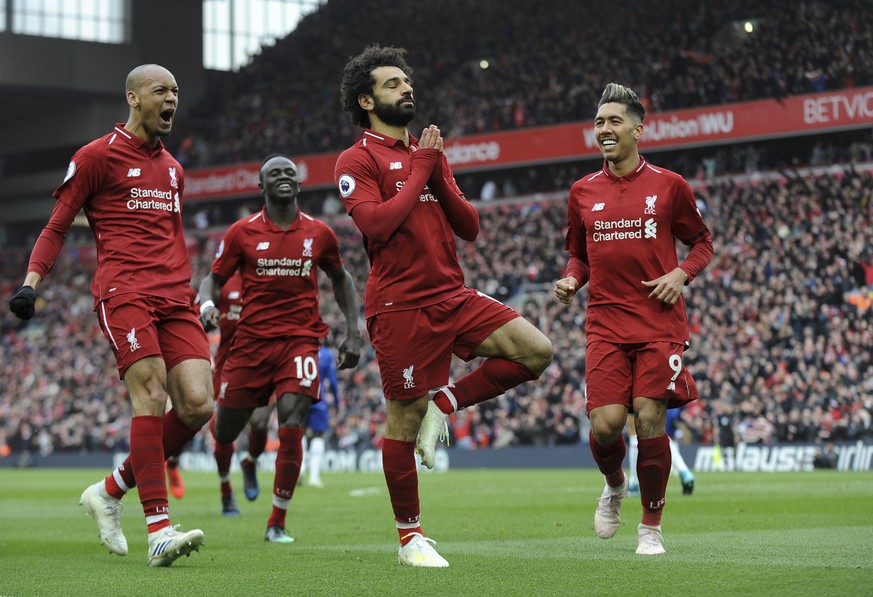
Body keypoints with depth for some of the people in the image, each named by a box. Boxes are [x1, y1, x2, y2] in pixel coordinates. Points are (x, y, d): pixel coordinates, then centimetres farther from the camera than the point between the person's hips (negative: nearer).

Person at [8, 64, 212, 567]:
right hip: (123, 292, -6)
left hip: (174, 297, 6)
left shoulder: (173, 168, 23)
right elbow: (58, 226, 6)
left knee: (198, 405, -8)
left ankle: (109, 493, 11)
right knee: (152, 396, -20)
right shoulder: (98, 156, 4)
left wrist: (193, 295, 27)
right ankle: (159, 531, -22)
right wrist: (32, 280, -7)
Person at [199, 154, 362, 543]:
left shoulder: (319, 233, 8)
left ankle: (277, 523, -8)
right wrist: (207, 303, -16)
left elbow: (339, 278, 23)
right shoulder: (242, 232, 3)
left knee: (291, 425, -20)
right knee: (224, 433, 3)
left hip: (300, 339, 0)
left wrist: (353, 331, 14)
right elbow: (214, 278, 7)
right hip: (250, 340, 0)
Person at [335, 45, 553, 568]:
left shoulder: (430, 153, 18)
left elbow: (470, 228, 12)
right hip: (401, 305, -6)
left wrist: (439, 176, -2)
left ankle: (444, 403, 4)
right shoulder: (358, 160, -2)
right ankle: (410, 537, 11)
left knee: (537, 351, -9)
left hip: (455, 297, 6)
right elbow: (376, 223, -19)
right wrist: (418, 171, -9)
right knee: (404, 422, -2)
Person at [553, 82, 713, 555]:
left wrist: (681, 274, -7)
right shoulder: (583, 192, 10)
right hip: (605, 323, 2)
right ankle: (614, 485, 23)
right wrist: (571, 280, 1)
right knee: (605, 424, -13)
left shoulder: (668, 185, 3)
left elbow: (702, 241, 12)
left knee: (650, 419, -11)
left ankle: (651, 525, 8)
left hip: (660, 320, -2)